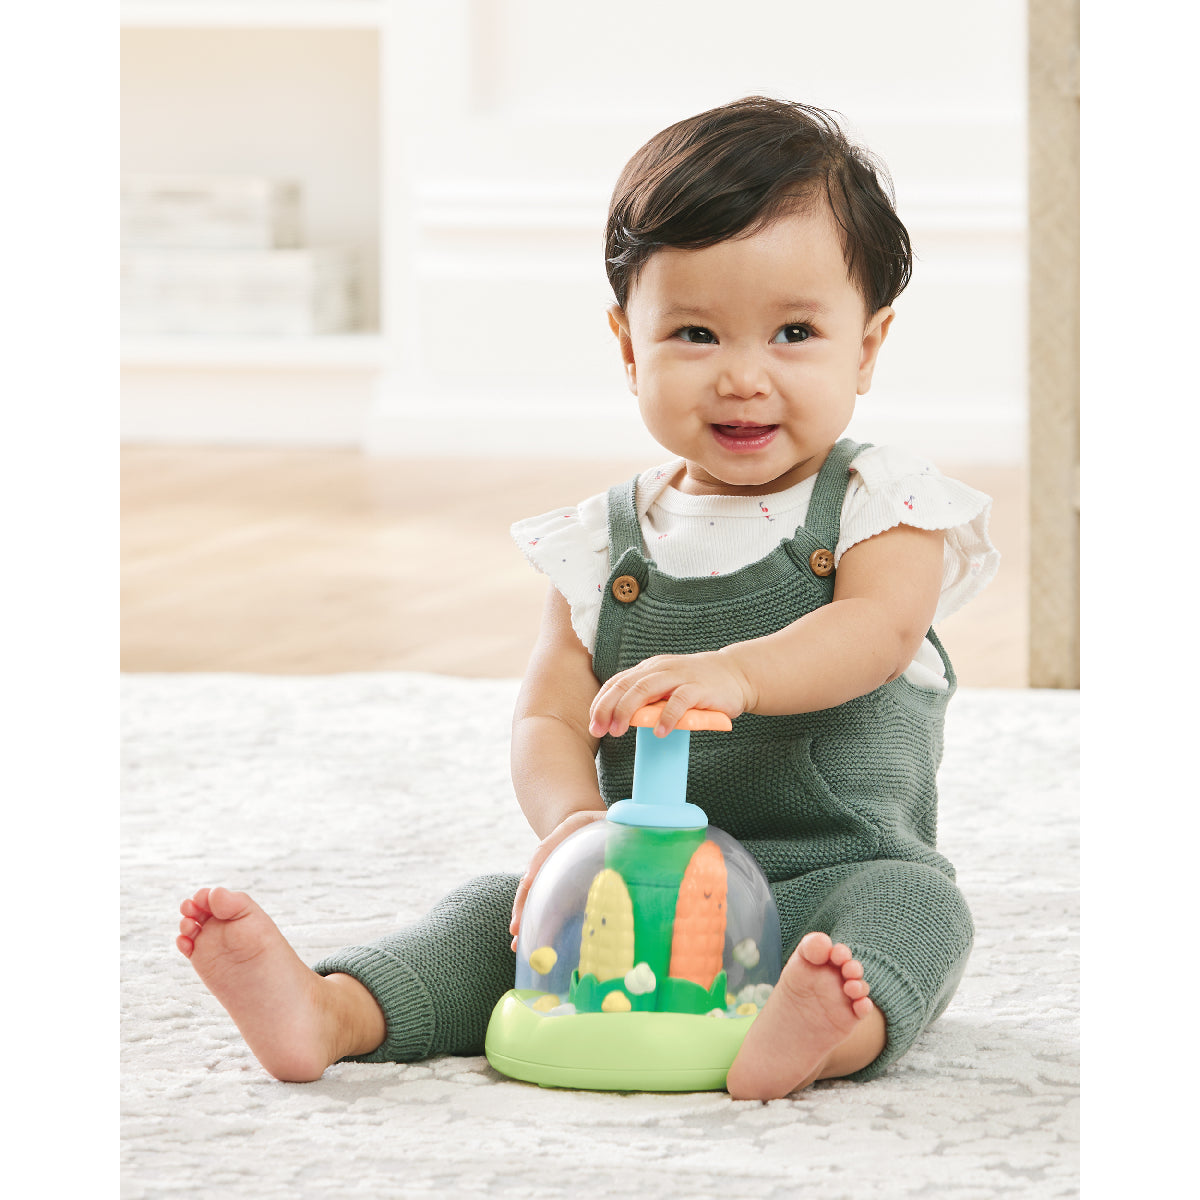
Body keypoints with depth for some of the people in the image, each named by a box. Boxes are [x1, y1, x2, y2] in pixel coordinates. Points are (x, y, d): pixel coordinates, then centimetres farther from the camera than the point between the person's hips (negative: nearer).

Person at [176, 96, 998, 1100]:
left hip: (838, 874, -3)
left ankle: (837, 1032, -62)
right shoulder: (603, 547, 9)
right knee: (504, 910, -16)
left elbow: (880, 630, -22)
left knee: (911, 903, -33)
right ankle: (330, 1013, -34)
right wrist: (575, 823, -22)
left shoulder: (883, 507, -1)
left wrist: (733, 674, -44)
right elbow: (550, 720, 4)